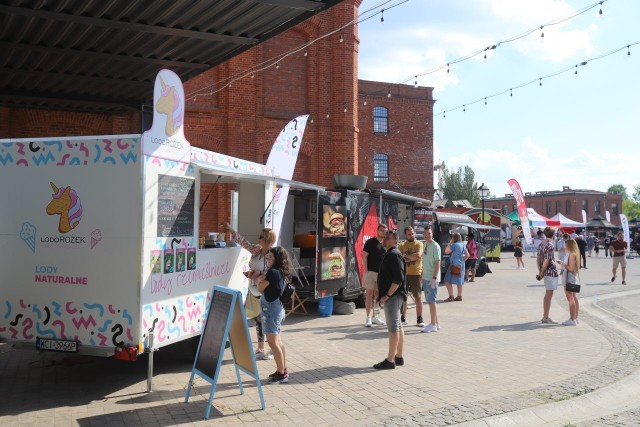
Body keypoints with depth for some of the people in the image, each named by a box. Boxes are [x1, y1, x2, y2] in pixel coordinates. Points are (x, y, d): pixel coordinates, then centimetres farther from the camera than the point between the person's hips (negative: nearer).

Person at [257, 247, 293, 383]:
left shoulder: (272, 272, -17)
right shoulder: (279, 272, 10)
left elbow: (261, 288, -12)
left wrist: (259, 279, 4)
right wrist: (262, 278, -1)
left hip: (271, 309, -10)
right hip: (277, 308, 10)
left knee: (273, 342, -6)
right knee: (278, 341, 16)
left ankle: (281, 373, -1)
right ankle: (283, 370, 24)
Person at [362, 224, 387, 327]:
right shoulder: (370, 242, -4)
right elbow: (364, 257, -7)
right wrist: (365, 271, -14)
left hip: (381, 272, 6)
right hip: (371, 271, -6)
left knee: (377, 295, 12)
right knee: (369, 294, -5)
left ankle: (376, 317, 21)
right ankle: (368, 318, -4)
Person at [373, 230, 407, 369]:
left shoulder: (394, 255, -16)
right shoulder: (389, 254, 15)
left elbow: (398, 279, -23)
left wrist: (387, 295, -20)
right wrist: (382, 294, 18)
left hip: (393, 296, -10)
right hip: (393, 296, 10)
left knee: (393, 328, -5)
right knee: (398, 327, 14)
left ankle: (390, 360, -1)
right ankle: (399, 357, 23)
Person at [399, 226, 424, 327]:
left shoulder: (419, 244, -1)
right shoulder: (401, 245, 8)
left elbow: (418, 255, -18)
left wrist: (405, 256, -9)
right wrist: (411, 258, -14)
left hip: (416, 274, -3)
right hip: (404, 274, 3)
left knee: (418, 297, 1)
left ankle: (419, 319, 9)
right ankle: (403, 318, 21)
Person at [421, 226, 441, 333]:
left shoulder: (435, 246, -13)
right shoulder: (425, 245, 12)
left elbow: (437, 263, -16)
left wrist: (434, 278, -21)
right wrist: (422, 276, 17)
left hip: (432, 278, -8)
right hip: (425, 277, 8)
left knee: (431, 301, -5)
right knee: (430, 301, 13)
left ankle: (433, 325, 1)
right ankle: (436, 323, 21)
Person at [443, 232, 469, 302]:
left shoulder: (454, 245, -13)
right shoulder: (463, 245, 12)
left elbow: (446, 251, -8)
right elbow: (467, 255, 18)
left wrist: (449, 243, -3)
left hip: (454, 265, -9)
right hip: (461, 265, 9)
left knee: (447, 281, -8)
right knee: (459, 281, 15)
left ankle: (451, 296, -14)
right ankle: (459, 296, 19)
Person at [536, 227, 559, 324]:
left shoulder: (541, 244, 10)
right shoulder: (550, 246, -17)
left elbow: (538, 259, 13)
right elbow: (546, 261, -20)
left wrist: (540, 271, 16)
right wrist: (542, 273, -12)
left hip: (546, 272, 9)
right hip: (551, 272, -9)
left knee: (547, 294, 16)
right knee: (549, 295, -4)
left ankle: (545, 316, 22)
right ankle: (546, 318, 0)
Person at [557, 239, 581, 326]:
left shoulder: (571, 254, -17)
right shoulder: (575, 254, 12)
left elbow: (571, 268, -21)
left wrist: (562, 263, -10)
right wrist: (563, 263, 13)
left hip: (569, 279, -10)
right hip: (575, 278, 10)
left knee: (571, 299, -7)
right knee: (574, 298, 13)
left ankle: (572, 320, -5)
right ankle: (575, 318, 20)